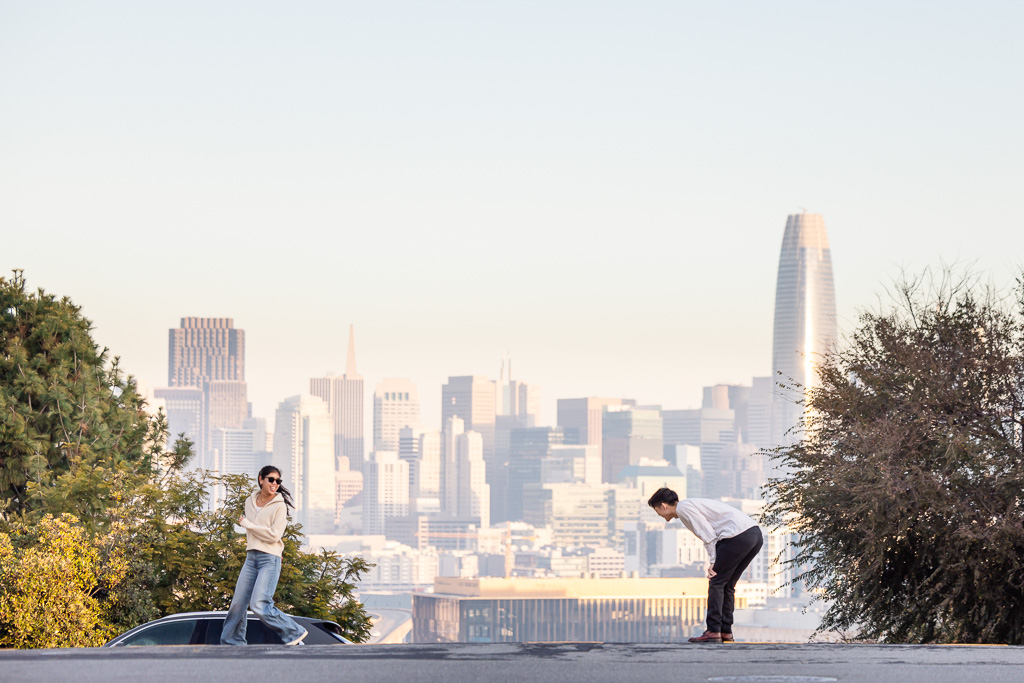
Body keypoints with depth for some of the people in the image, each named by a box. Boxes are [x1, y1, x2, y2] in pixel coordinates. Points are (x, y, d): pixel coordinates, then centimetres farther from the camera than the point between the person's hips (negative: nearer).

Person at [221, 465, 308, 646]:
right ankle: (232, 642, 15)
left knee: (259, 605, -17)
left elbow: (274, 535, -15)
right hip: (251, 558, 6)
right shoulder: (250, 502, 12)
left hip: (269, 559, -6)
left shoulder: (279, 506, -6)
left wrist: (248, 524, -9)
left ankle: (294, 633, -5)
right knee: (238, 604, 4)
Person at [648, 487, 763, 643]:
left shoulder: (683, 507, 0)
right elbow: (711, 536, 26)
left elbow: (708, 535, -8)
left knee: (716, 582, -4)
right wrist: (714, 564, 16)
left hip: (739, 535, -10)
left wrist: (713, 563, -4)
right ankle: (726, 632, 13)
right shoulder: (692, 505, 29)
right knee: (727, 584, 15)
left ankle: (713, 632, -7)